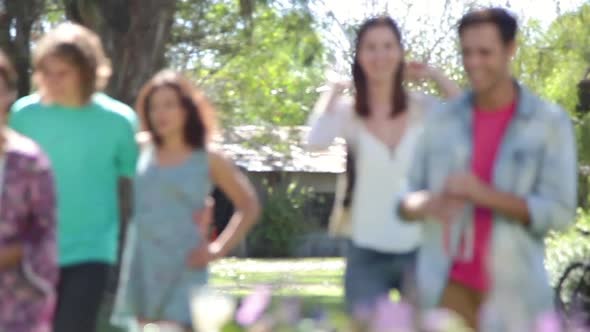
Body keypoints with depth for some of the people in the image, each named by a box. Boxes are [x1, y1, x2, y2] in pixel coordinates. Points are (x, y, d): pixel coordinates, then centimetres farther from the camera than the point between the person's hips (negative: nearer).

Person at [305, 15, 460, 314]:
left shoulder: (424, 108, 1)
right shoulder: (347, 111, -2)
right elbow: (316, 142, -23)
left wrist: (437, 77, -9)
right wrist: (333, 92, -12)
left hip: (418, 249, 1)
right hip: (367, 253, -1)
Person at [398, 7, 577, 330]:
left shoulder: (551, 123, -2)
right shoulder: (442, 121, 7)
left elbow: (558, 212, -8)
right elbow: (405, 200, 10)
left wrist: (484, 195, -21)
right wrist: (426, 204, -15)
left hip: (512, 293, -2)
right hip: (448, 288, 2)